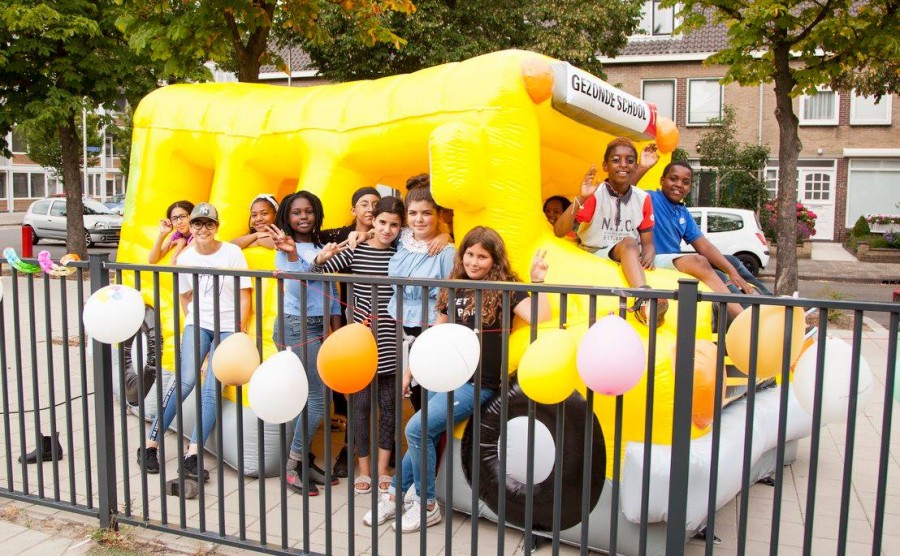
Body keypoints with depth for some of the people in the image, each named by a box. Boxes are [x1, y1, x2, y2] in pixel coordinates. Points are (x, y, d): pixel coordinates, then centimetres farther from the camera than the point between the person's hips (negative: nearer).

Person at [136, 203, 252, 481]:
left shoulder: (232, 252, -4)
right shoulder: (185, 257, 4)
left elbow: (245, 295, -2)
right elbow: (185, 297, 15)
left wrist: (238, 333, -6)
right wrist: (194, 324, 4)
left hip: (228, 326, -1)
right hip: (198, 323, 1)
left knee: (212, 390, -10)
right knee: (186, 381, -14)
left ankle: (191, 458, -7)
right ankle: (150, 445, -2)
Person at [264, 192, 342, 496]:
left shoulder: (321, 248, 12)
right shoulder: (286, 248, -6)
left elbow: (332, 293, 15)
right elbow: (297, 285, -21)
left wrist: (337, 332, 12)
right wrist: (291, 253, -34)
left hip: (318, 327, 6)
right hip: (296, 326, -6)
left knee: (304, 397, 10)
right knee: (319, 398, -8)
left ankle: (302, 460, 20)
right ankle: (293, 465, 5)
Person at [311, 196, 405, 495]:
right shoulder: (355, 250, -2)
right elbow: (316, 274, -5)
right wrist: (322, 258, -23)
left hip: (391, 342, 1)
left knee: (389, 404, 10)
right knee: (361, 404, 6)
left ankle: (383, 469, 27)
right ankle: (364, 471, 23)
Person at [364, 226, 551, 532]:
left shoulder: (504, 290, -5)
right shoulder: (453, 291, 11)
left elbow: (540, 317, -20)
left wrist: (538, 281, -23)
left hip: (477, 383, -5)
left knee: (417, 429, -15)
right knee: (424, 437, 4)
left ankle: (426, 506, 3)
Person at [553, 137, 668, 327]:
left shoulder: (643, 198, 3)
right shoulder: (594, 194, -7)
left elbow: (647, 242, 6)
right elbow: (559, 232, -15)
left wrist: (648, 256, -19)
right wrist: (580, 198, -28)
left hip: (631, 260, 5)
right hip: (595, 256, -4)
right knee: (629, 243, -31)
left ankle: (642, 304, -46)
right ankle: (645, 300, -52)